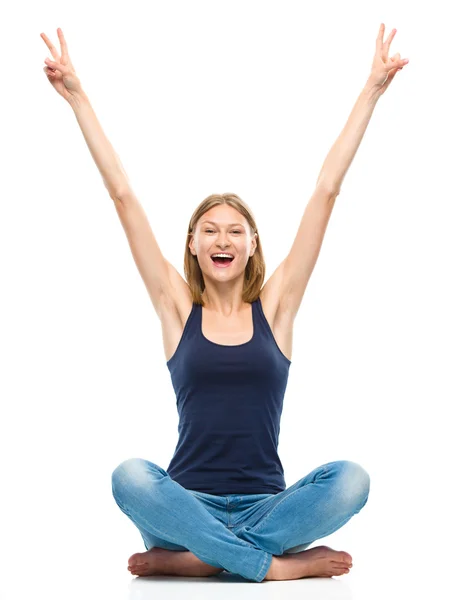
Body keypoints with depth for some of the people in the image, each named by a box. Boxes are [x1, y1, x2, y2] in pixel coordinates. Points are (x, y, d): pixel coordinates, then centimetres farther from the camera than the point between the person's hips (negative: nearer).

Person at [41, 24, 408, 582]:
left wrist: (372, 91, 5)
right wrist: (77, 97, 3)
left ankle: (194, 558, -22)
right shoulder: (177, 307, 5)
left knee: (350, 478, -27)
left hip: (266, 507, 1)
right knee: (129, 476, -31)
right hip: (190, 503, -1)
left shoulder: (275, 305, 5)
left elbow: (326, 192, 3)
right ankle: (280, 563, -24)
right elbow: (123, 196, 3)